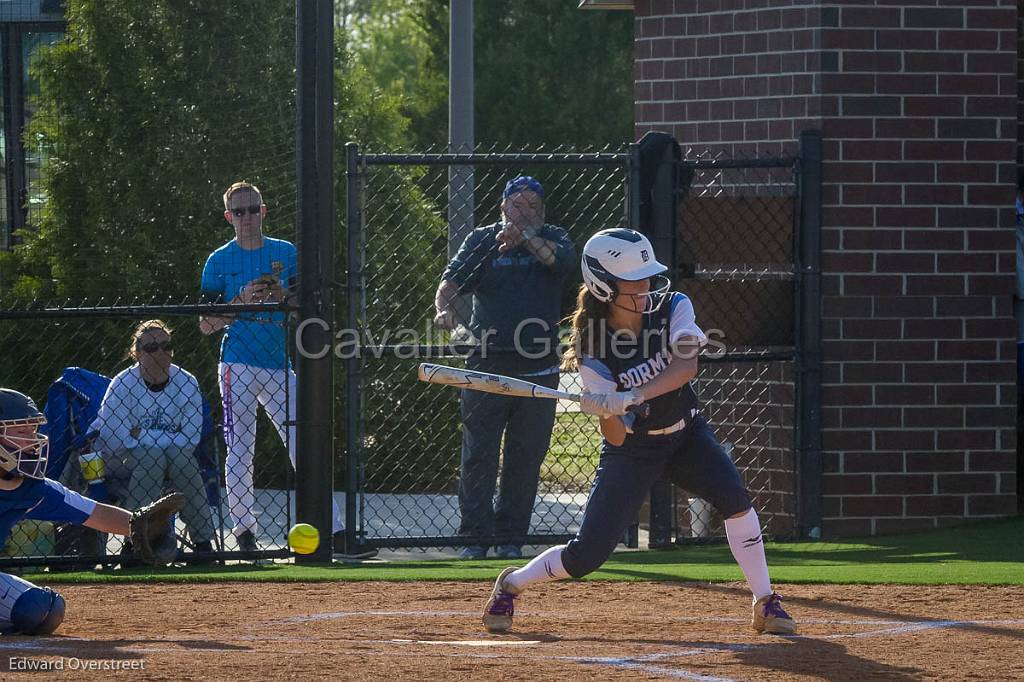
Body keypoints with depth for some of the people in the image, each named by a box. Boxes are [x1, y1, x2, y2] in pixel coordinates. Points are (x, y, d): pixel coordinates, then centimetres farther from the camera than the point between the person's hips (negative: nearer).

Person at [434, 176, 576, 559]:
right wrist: (445, 308, -27)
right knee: (479, 454, -5)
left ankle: (511, 536, 13)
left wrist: (526, 238, -32)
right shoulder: (482, 240, 6)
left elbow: (562, 259, -15)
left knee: (526, 457, 4)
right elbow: (452, 280, -5)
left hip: (538, 368, 1)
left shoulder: (552, 239, 8)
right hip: (488, 362, -1)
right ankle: (475, 537, -2)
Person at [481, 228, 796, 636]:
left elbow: (686, 365, -34)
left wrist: (633, 397, -45)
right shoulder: (593, 355, -20)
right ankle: (512, 584, 21)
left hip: (685, 436, 2)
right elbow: (616, 438, -23)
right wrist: (606, 412, -46)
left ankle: (765, 602, -14)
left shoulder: (673, 309, -15)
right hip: (633, 450, -2)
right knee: (586, 556, -7)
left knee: (733, 497, -26)